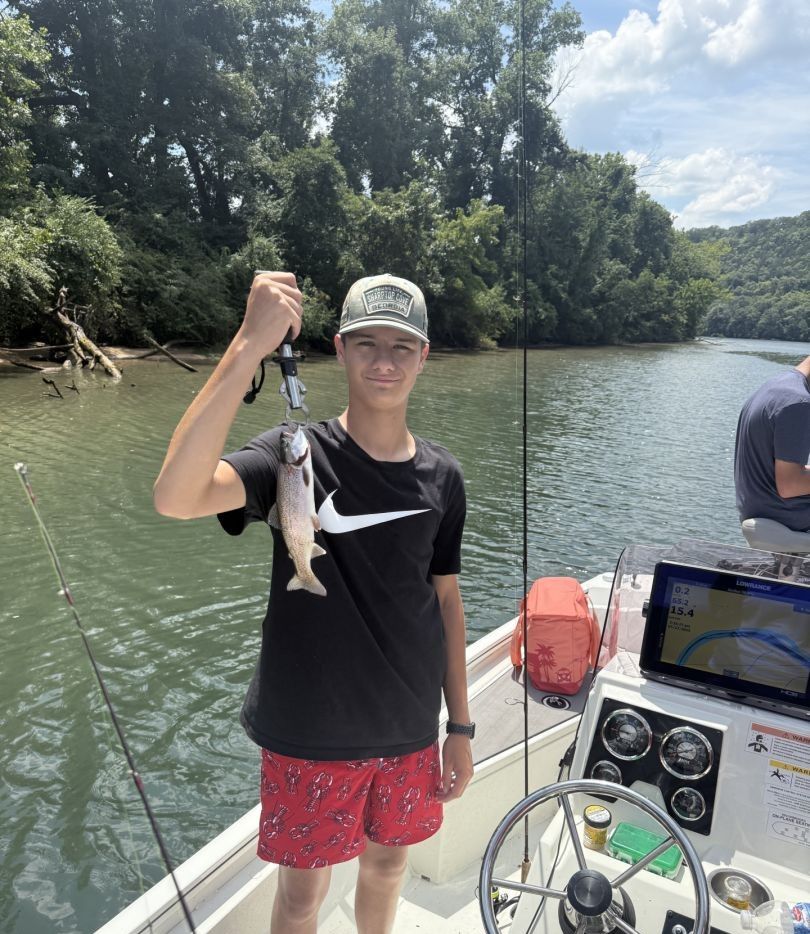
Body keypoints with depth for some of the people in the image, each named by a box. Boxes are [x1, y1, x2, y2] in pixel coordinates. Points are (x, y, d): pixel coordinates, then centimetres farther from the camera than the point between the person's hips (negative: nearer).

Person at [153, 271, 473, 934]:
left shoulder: (441, 476, -4)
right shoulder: (295, 455, -16)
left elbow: (445, 598, 4)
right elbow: (176, 496, -35)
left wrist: (461, 727, 7)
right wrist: (252, 343, -41)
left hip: (411, 730, 4)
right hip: (312, 733, -3)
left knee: (388, 863, 25)